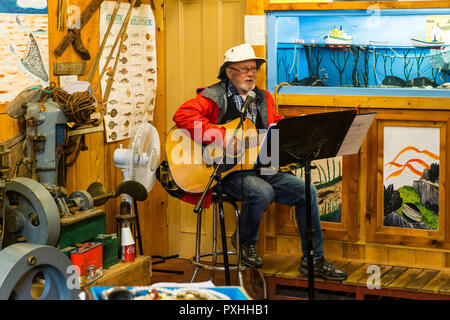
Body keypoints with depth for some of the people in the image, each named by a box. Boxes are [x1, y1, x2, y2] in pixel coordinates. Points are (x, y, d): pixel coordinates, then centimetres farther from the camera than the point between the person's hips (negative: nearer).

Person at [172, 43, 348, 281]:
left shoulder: (264, 98, 17)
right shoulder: (214, 97, -4)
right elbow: (183, 115, -20)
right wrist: (219, 136, -27)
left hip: (261, 167, 7)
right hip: (228, 170, -6)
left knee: (305, 190, -7)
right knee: (263, 192, -34)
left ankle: (313, 260, 3)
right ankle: (245, 241, -2)